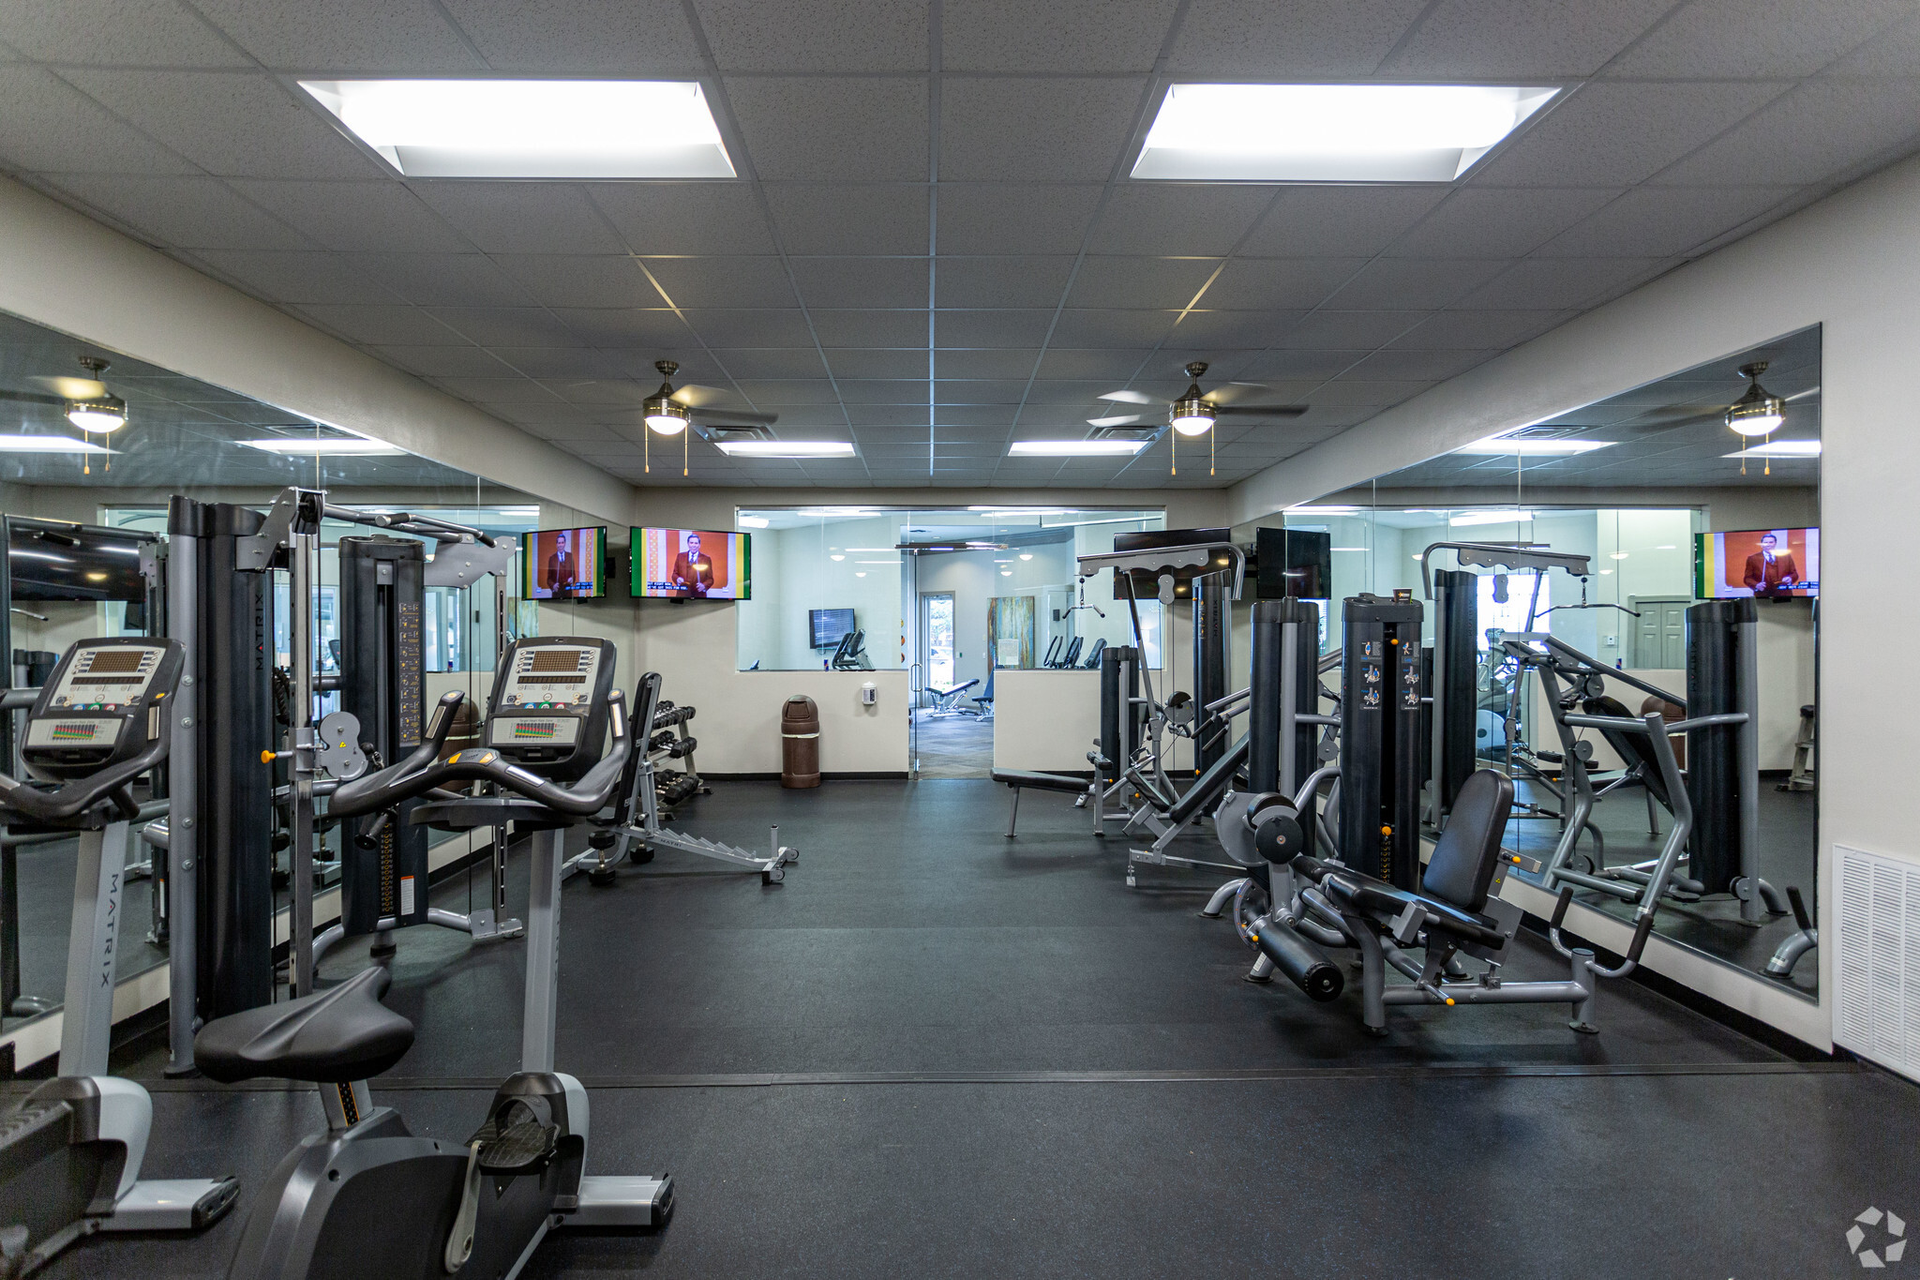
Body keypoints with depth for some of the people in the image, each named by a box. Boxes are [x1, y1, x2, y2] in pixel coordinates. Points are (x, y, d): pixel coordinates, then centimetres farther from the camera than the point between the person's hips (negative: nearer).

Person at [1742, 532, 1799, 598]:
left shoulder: (1786, 556, 12)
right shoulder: (1752, 559, 4)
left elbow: (1794, 574, 14)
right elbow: (1748, 578, 2)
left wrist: (1790, 578, -9)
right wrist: (1756, 585, -18)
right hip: (1763, 596, -2)